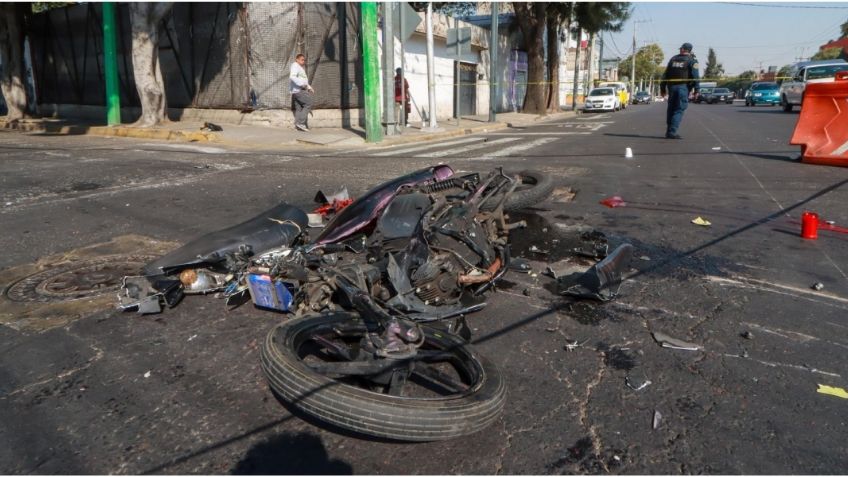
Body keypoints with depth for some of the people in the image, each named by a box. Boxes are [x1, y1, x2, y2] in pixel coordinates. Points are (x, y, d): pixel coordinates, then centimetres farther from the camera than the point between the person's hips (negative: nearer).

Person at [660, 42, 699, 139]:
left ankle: (668, 131, 15)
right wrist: (696, 89, -7)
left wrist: (663, 88, 18)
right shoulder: (692, 60, 1)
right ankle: (672, 132, -14)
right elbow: (695, 76, -8)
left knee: (671, 109, 13)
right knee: (679, 110, -4)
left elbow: (665, 74, 14)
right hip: (683, 87, -4)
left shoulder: (673, 59, 14)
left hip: (671, 87, 4)